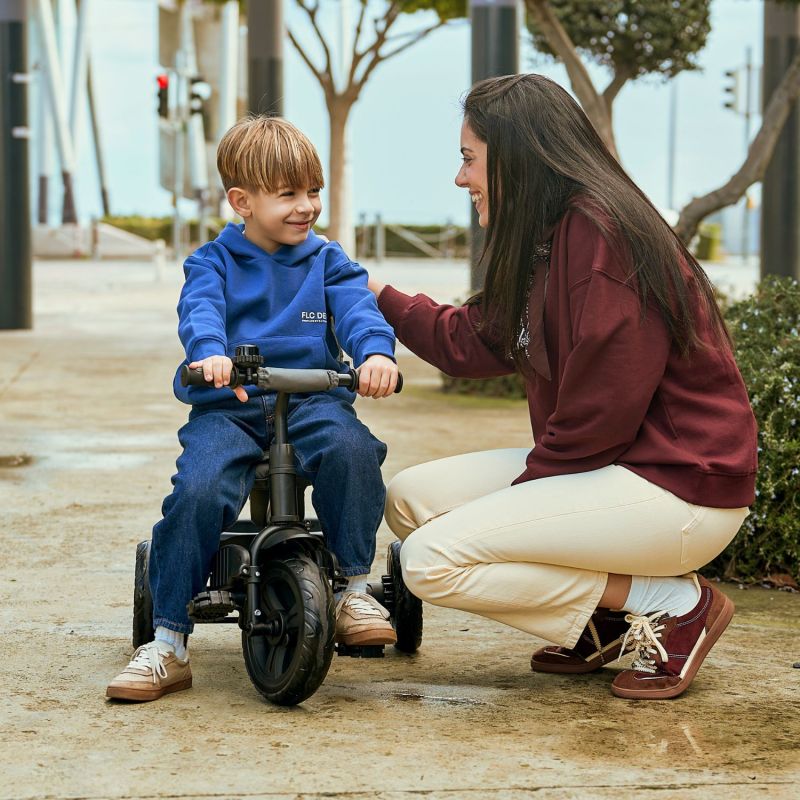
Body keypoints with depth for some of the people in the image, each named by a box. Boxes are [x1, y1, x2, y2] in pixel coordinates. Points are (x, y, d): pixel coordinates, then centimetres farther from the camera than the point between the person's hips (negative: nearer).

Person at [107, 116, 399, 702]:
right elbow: (200, 310, -10)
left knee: (351, 448, -33)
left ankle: (355, 586, -14)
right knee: (197, 493, -27)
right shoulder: (214, 262, 11)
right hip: (228, 407, -1)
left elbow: (358, 307, -4)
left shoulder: (327, 261, 15)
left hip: (312, 400, 1)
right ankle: (168, 643, -18)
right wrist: (211, 352, -34)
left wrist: (376, 351, -28)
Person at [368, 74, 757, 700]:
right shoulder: (548, 237, 14)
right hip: (600, 467, 10)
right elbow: (470, 342, 21)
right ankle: (604, 621, 7)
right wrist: (379, 297, 26)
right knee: (409, 499, 6)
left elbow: (605, 403, -22)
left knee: (433, 560, -17)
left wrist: (536, 479, -10)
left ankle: (673, 605, -8)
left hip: (678, 484, -10)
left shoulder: (597, 232, -18)